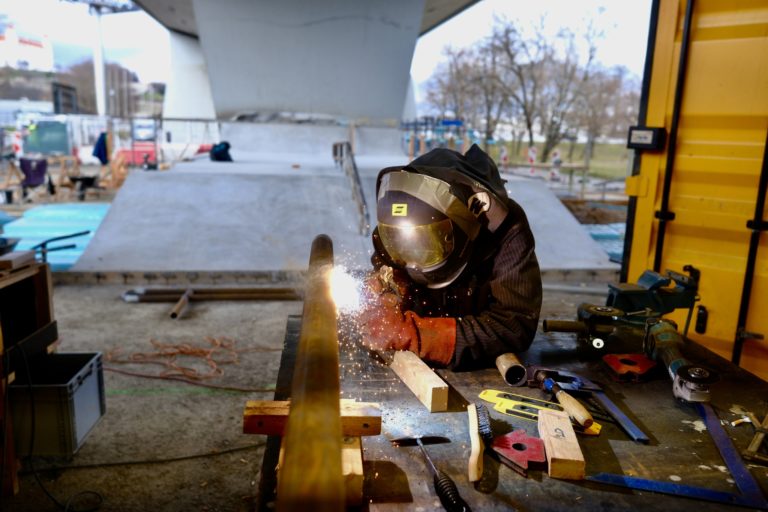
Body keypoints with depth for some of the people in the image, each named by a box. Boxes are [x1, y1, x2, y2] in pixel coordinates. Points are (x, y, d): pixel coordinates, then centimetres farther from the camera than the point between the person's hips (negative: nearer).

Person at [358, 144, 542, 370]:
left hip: (484, 367, -2)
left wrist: (413, 333, -37)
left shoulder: (506, 230, -24)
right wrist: (384, 298, -27)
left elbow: (515, 327, -30)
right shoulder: (402, 228, -13)